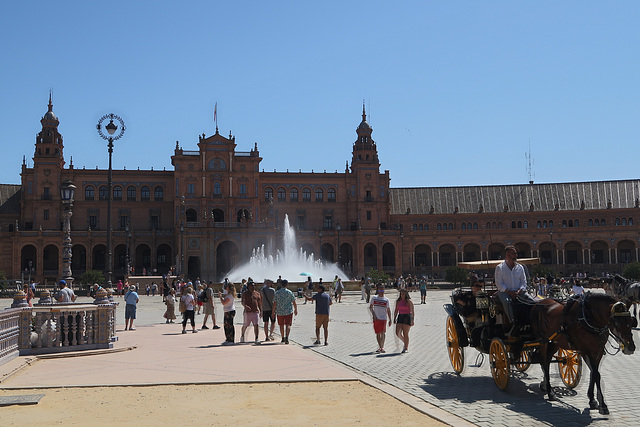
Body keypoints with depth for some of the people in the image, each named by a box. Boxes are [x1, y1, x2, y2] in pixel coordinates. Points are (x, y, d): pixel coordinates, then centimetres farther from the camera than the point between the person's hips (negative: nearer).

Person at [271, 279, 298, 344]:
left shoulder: (277, 292, -1)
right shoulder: (289, 292, -5)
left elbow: (274, 303, -3)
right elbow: (294, 302, -1)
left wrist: (273, 313, 3)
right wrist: (296, 310, 14)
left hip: (279, 312, 2)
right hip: (289, 311, -2)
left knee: (281, 325, 15)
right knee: (288, 325, -3)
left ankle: (283, 338, 27)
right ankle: (286, 337, -22)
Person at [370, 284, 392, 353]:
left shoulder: (386, 299, 5)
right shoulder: (374, 298, 6)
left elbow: (388, 310, 8)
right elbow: (371, 307, 9)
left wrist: (390, 319, 4)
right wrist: (373, 314, -6)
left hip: (383, 318, -2)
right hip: (376, 318, 2)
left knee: (383, 333, -14)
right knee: (377, 333, 8)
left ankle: (382, 347, -16)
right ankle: (380, 347, 20)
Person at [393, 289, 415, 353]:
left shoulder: (409, 301, -6)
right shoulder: (398, 301, 10)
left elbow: (412, 311, -10)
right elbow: (396, 311, 16)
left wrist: (412, 320, -17)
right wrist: (394, 318, 9)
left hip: (407, 317, -5)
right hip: (400, 317, 5)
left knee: (405, 334, -4)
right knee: (398, 333, -3)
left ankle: (406, 348, 7)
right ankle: (405, 342, 23)